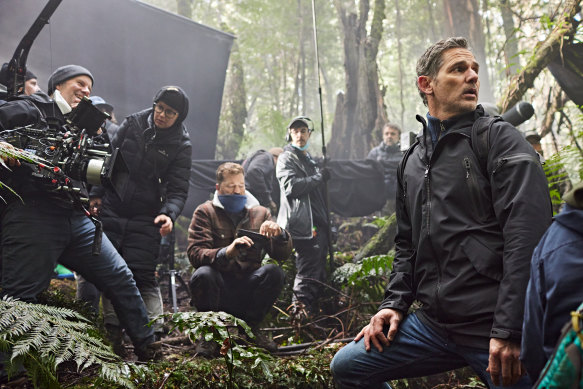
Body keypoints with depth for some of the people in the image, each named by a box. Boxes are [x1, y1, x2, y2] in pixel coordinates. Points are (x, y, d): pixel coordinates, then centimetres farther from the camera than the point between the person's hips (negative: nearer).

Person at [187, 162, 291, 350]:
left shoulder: (260, 213, 12)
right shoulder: (205, 212, 3)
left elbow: (283, 255, 4)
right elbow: (195, 253, -13)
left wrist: (279, 234, -19)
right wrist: (226, 252, -32)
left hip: (247, 289, 3)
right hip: (219, 290, -2)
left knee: (274, 272, -24)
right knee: (203, 275, -33)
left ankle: (249, 328, -4)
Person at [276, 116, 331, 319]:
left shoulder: (310, 160, 25)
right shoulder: (286, 159, -3)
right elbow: (291, 186, -20)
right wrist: (319, 177, -14)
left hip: (317, 223, 9)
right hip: (303, 224, -9)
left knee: (318, 270, 12)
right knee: (307, 269, -12)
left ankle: (312, 309, 20)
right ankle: (300, 309, -7)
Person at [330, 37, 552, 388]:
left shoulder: (501, 140, -5)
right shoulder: (413, 161, 15)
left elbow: (527, 237, -15)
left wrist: (509, 331, -21)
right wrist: (395, 303, 9)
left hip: (497, 328, -6)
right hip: (435, 322, 6)